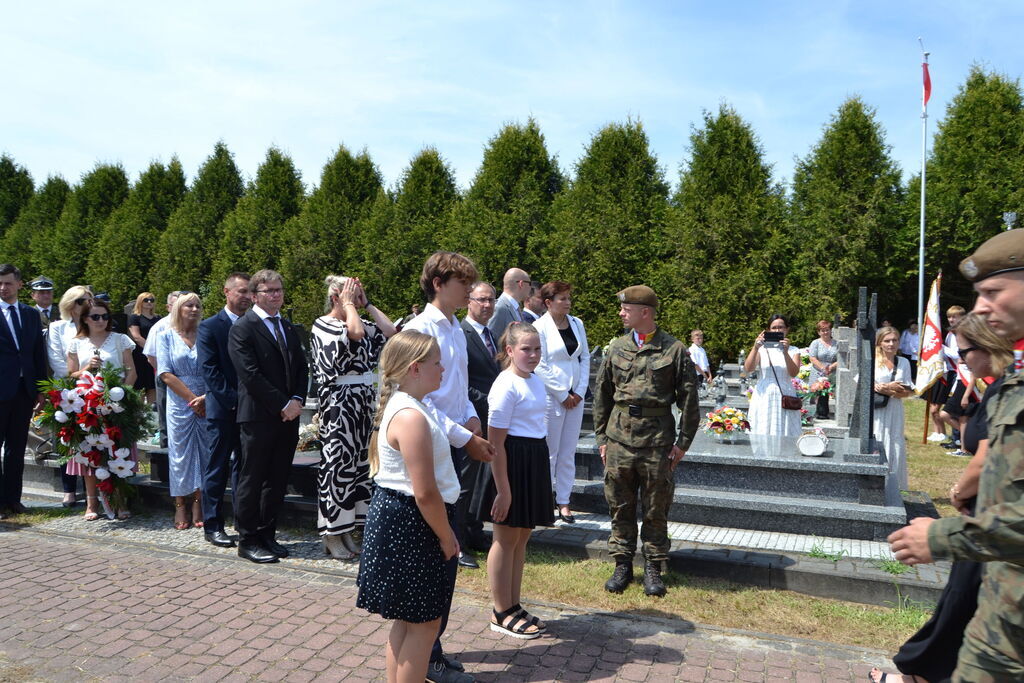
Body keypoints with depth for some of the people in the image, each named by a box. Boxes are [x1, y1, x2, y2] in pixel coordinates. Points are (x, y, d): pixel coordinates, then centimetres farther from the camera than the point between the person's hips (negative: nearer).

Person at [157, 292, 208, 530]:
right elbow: (166, 374, -4)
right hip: (179, 405, -1)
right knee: (180, 454, 2)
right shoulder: (167, 337, 3)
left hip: (206, 404, 1)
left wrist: (206, 398, -12)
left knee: (202, 452, 3)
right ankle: (180, 508, 10)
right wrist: (193, 399, -9)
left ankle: (198, 505, 12)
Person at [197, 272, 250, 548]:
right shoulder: (210, 327, -3)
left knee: (244, 468, 11)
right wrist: (234, 399, -16)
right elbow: (209, 369, -10)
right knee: (216, 468, 5)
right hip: (223, 408, -4)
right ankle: (212, 526, 14)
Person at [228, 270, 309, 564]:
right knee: (252, 481, 3)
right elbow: (251, 375, -14)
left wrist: (298, 400, -3)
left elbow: (301, 369, 14)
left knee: (277, 482, 12)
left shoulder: (289, 329, 16)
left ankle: (267, 536, 23)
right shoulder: (242, 329, -7)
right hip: (259, 416, -7)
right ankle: (248, 540, 14)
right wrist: (282, 405, -14)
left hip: (288, 417, 7)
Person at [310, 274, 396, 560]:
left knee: (358, 463, 9)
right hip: (338, 403, -8)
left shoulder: (358, 322, 14)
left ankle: (346, 531, 20)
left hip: (363, 402, 8)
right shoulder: (322, 325, -9)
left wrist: (367, 304, 6)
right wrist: (348, 304, -11)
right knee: (338, 463, -3)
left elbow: (390, 332, 5)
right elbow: (355, 333, -27)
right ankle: (332, 537, 9)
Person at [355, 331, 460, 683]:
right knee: (424, 623, 4)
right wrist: (447, 536, -12)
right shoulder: (412, 417, -24)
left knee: (406, 620, 21)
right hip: (410, 525, -10)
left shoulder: (402, 406, 9)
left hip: (397, 520, 10)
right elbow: (425, 493, -24)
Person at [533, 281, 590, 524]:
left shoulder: (577, 324, 9)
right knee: (550, 452, 1)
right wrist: (562, 395, -9)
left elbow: (585, 358, 10)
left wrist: (580, 392, 1)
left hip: (575, 396, 5)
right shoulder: (540, 327, -8)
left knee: (568, 452, 9)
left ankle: (563, 502, 17)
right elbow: (540, 366, -11)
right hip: (551, 396, -5)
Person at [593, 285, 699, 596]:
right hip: (620, 437, 3)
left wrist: (683, 441, -3)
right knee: (620, 505, 8)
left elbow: (689, 399, -1)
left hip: (658, 439, -2)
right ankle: (622, 565, 22)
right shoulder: (616, 347, 7)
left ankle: (653, 568, 21)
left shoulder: (674, 349, -2)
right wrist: (602, 437, 7)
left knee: (656, 508, 7)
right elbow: (601, 394, 10)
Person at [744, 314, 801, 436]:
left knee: (784, 433, -2)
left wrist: (785, 352, -19)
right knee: (762, 432, -2)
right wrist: (755, 348, -17)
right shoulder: (762, 349, 6)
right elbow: (748, 368, -7)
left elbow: (794, 373, -8)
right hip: (763, 397, 0)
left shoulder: (793, 351, 7)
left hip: (784, 397, 0)